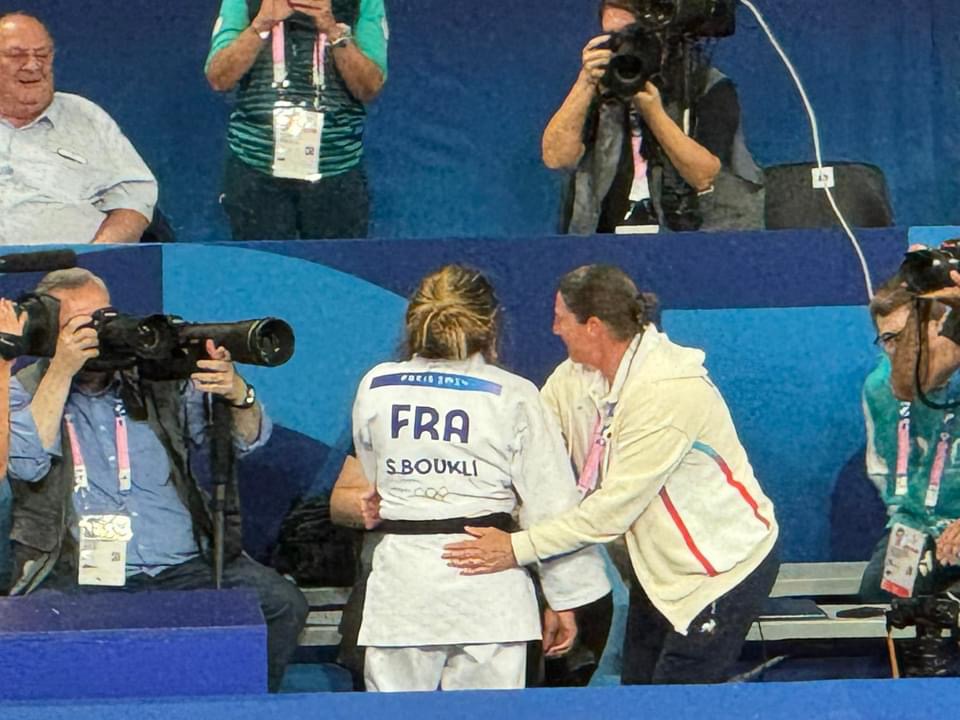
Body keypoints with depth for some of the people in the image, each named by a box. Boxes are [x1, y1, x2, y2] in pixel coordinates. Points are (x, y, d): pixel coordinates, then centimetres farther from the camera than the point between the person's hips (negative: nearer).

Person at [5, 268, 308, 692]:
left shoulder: (157, 382, 17)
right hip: (80, 579, -3)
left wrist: (236, 394, -12)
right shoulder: (23, 393, 11)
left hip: (186, 570, 3)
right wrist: (62, 372, -9)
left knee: (282, 604, -20)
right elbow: (25, 463, -9)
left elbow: (246, 439, 10)